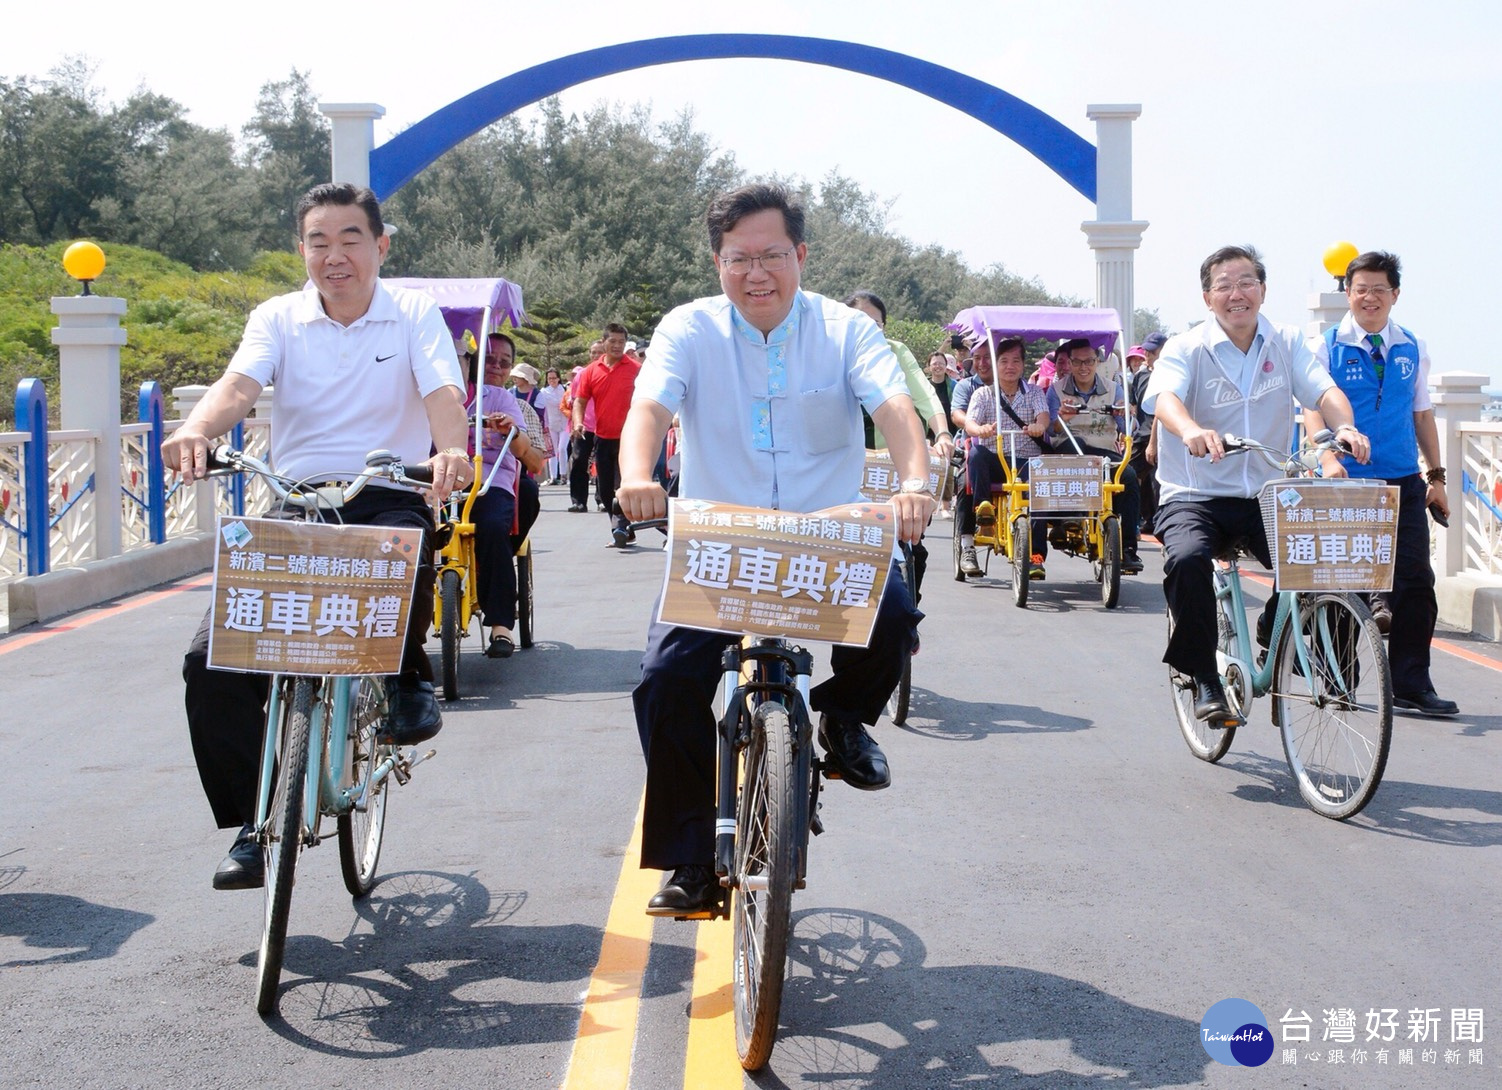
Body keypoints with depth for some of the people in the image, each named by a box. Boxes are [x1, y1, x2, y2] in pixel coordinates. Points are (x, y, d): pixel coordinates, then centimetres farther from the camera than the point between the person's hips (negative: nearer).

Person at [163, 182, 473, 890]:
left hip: (387, 497, -2)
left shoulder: (415, 315, 4)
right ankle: (253, 823, 3)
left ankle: (408, 679, -7)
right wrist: (196, 429, -35)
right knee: (212, 661, -14)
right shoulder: (279, 318, 7)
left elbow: (442, 393, -13)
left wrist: (451, 451, -38)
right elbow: (240, 383, -11)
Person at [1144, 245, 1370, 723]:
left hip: (1267, 496, 3)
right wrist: (1191, 431, -47)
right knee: (1187, 558, -33)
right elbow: (1164, 396, -23)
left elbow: (1323, 389, -7)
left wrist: (1345, 426, -31)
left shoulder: (1286, 343, 7)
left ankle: (1274, 634, 13)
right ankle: (1205, 678, -14)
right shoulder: (1186, 348, -4)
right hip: (1195, 496, -3)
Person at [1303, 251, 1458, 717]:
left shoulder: (1412, 349, 12)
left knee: (1416, 582, -6)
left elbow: (1422, 413, 17)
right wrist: (1328, 457, -27)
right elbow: (1313, 407, -11)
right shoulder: (1326, 347, 0)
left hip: (1403, 483, 3)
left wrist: (1436, 475, 14)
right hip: (1347, 482, -3)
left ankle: (1411, 686, 1)